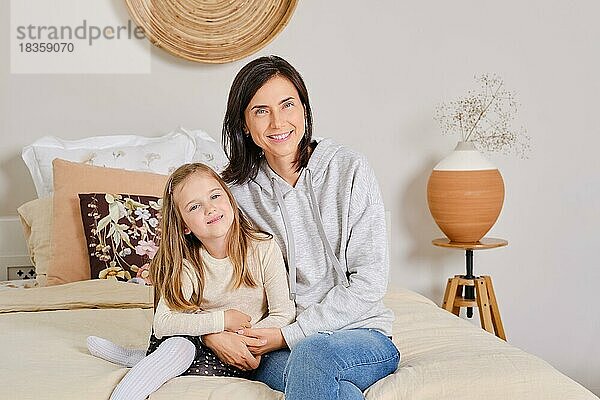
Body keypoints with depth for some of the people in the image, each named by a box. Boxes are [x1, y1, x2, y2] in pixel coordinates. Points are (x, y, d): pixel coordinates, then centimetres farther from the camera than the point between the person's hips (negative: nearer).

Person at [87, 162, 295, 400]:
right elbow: (161, 324, -19)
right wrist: (222, 320, -23)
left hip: (238, 353, -2)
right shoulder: (186, 264, -8)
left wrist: (240, 341, -22)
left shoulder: (263, 248, -12)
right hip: (197, 341, 2)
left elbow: (283, 314, -11)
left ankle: (136, 359, -14)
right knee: (178, 344, -31)